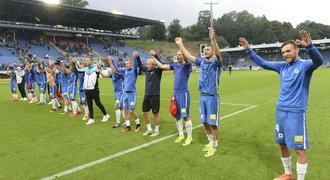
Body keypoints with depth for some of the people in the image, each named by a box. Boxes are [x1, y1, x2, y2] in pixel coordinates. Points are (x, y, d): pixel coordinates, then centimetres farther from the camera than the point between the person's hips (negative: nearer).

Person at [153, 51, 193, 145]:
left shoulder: (187, 65, -5)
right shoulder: (175, 65, 12)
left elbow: (186, 58, -26)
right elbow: (162, 66, 15)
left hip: (184, 93, -6)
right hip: (176, 94, 6)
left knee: (185, 116, -5)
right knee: (177, 116, 12)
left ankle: (189, 137, 8)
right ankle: (181, 135, 27)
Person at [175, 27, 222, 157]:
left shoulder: (216, 62, -9)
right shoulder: (202, 61, 8)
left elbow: (218, 54, -31)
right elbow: (189, 56, 16)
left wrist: (213, 39, -45)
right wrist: (180, 44, 15)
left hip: (212, 97, -6)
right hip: (202, 96, 6)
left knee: (212, 124, 2)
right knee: (205, 122, 15)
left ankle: (214, 147, 18)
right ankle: (210, 143, 33)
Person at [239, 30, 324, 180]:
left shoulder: (305, 65, -7)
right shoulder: (282, 66, 9)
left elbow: (318, 61, -28)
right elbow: (263, 63, 15)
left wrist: (309, 46, -47)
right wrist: (248, 50, 8)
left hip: (296, 112, -6)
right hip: (280, 111, 6)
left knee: (300, 149, 0)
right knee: (282, 145, 16)